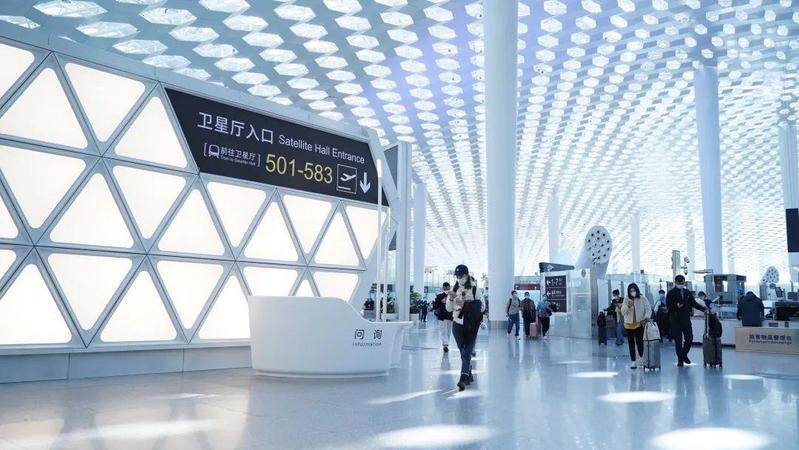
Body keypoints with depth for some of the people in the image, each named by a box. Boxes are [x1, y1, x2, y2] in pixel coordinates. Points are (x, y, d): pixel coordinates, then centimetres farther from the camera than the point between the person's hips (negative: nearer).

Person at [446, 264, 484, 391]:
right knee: (463, 352, 13)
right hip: (457, 324, 5)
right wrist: (451, 299, -11)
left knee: (467, 352, -11)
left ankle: (463, 378, -19)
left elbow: (482, 307, -6)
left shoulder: (474, 289, -4)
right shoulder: (454, 290, 8)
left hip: (471, 325, -5)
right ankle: (469, 375, 28)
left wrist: (466, 304, -16)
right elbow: (449, 309, 8)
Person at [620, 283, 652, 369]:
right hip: (629, 325, 2)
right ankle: (633, 362, 10)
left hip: (639, 324, -2)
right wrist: (628, 306, -18)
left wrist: (646, 317, -22)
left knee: (640, 342, -6)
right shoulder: (626, 300, 5)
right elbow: (623, 311, 1)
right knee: (631, 344, 4)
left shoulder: (643, 299, 0)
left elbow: (648, 309, -4)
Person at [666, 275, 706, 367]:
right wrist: (676, 306, -28)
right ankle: (680, 359, 10)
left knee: (689, 338, 1)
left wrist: (703, 309, 2)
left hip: (686, 319, 4)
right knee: (678, 341, 0)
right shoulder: (671, 293, -4)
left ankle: (684, 355, 25)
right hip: (675, 320, -4)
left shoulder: (687, 292, 11)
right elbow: (668, 305, -10)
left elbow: (694, 303, 13)